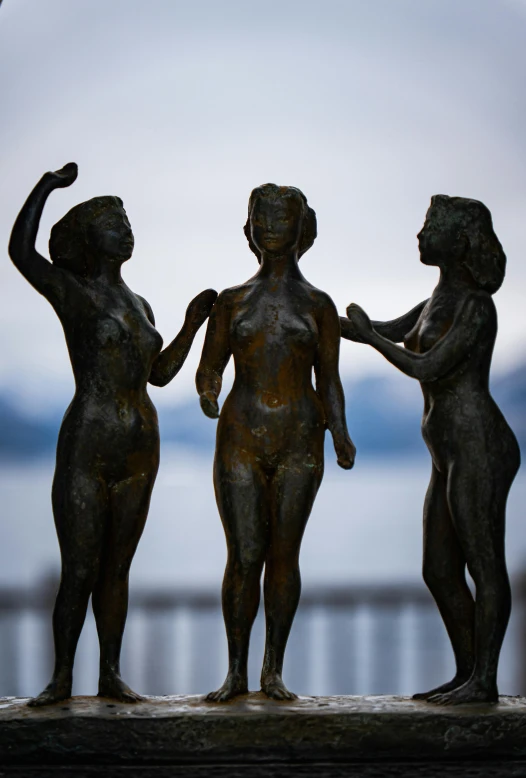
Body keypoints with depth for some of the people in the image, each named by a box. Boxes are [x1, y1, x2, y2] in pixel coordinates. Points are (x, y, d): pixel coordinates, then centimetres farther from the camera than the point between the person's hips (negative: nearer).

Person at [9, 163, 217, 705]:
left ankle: (111, 675, 15)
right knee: (79, 572, -5)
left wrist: (192, 322, 15)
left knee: (117, 567, 9)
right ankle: (60, 680, 5)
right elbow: (20, 250, -20)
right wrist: (48, 183, -12)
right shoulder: (73, 292, -5)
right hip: (85, 450, -6)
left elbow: (160, 374, 22)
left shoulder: (139, 306, 15)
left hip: (139, 450, 6)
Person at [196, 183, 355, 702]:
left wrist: (341, 437, -10)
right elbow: (208, 369, 6)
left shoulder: (318, 305, 7)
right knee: (244, 556, -2)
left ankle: (274, 672, 10)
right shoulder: (232, 302, 8)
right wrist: (207, 394, -18)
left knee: (284, 553, 1)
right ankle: (236, 673, 8)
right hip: (242, 440, 0)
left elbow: (329, 383, 7)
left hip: (298, 442, 0)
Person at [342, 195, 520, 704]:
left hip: (478, 451, -10)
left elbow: (428, 369, -18)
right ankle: (467, 676, 18)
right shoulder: (442, 301, 16)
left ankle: (484, 682, 0)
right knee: (440, 572, 11)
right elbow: (389, 332, 30)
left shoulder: (475, 305, -12)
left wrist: (367, 335, -7)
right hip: (451, 461, 10)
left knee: (484, 567, -5)